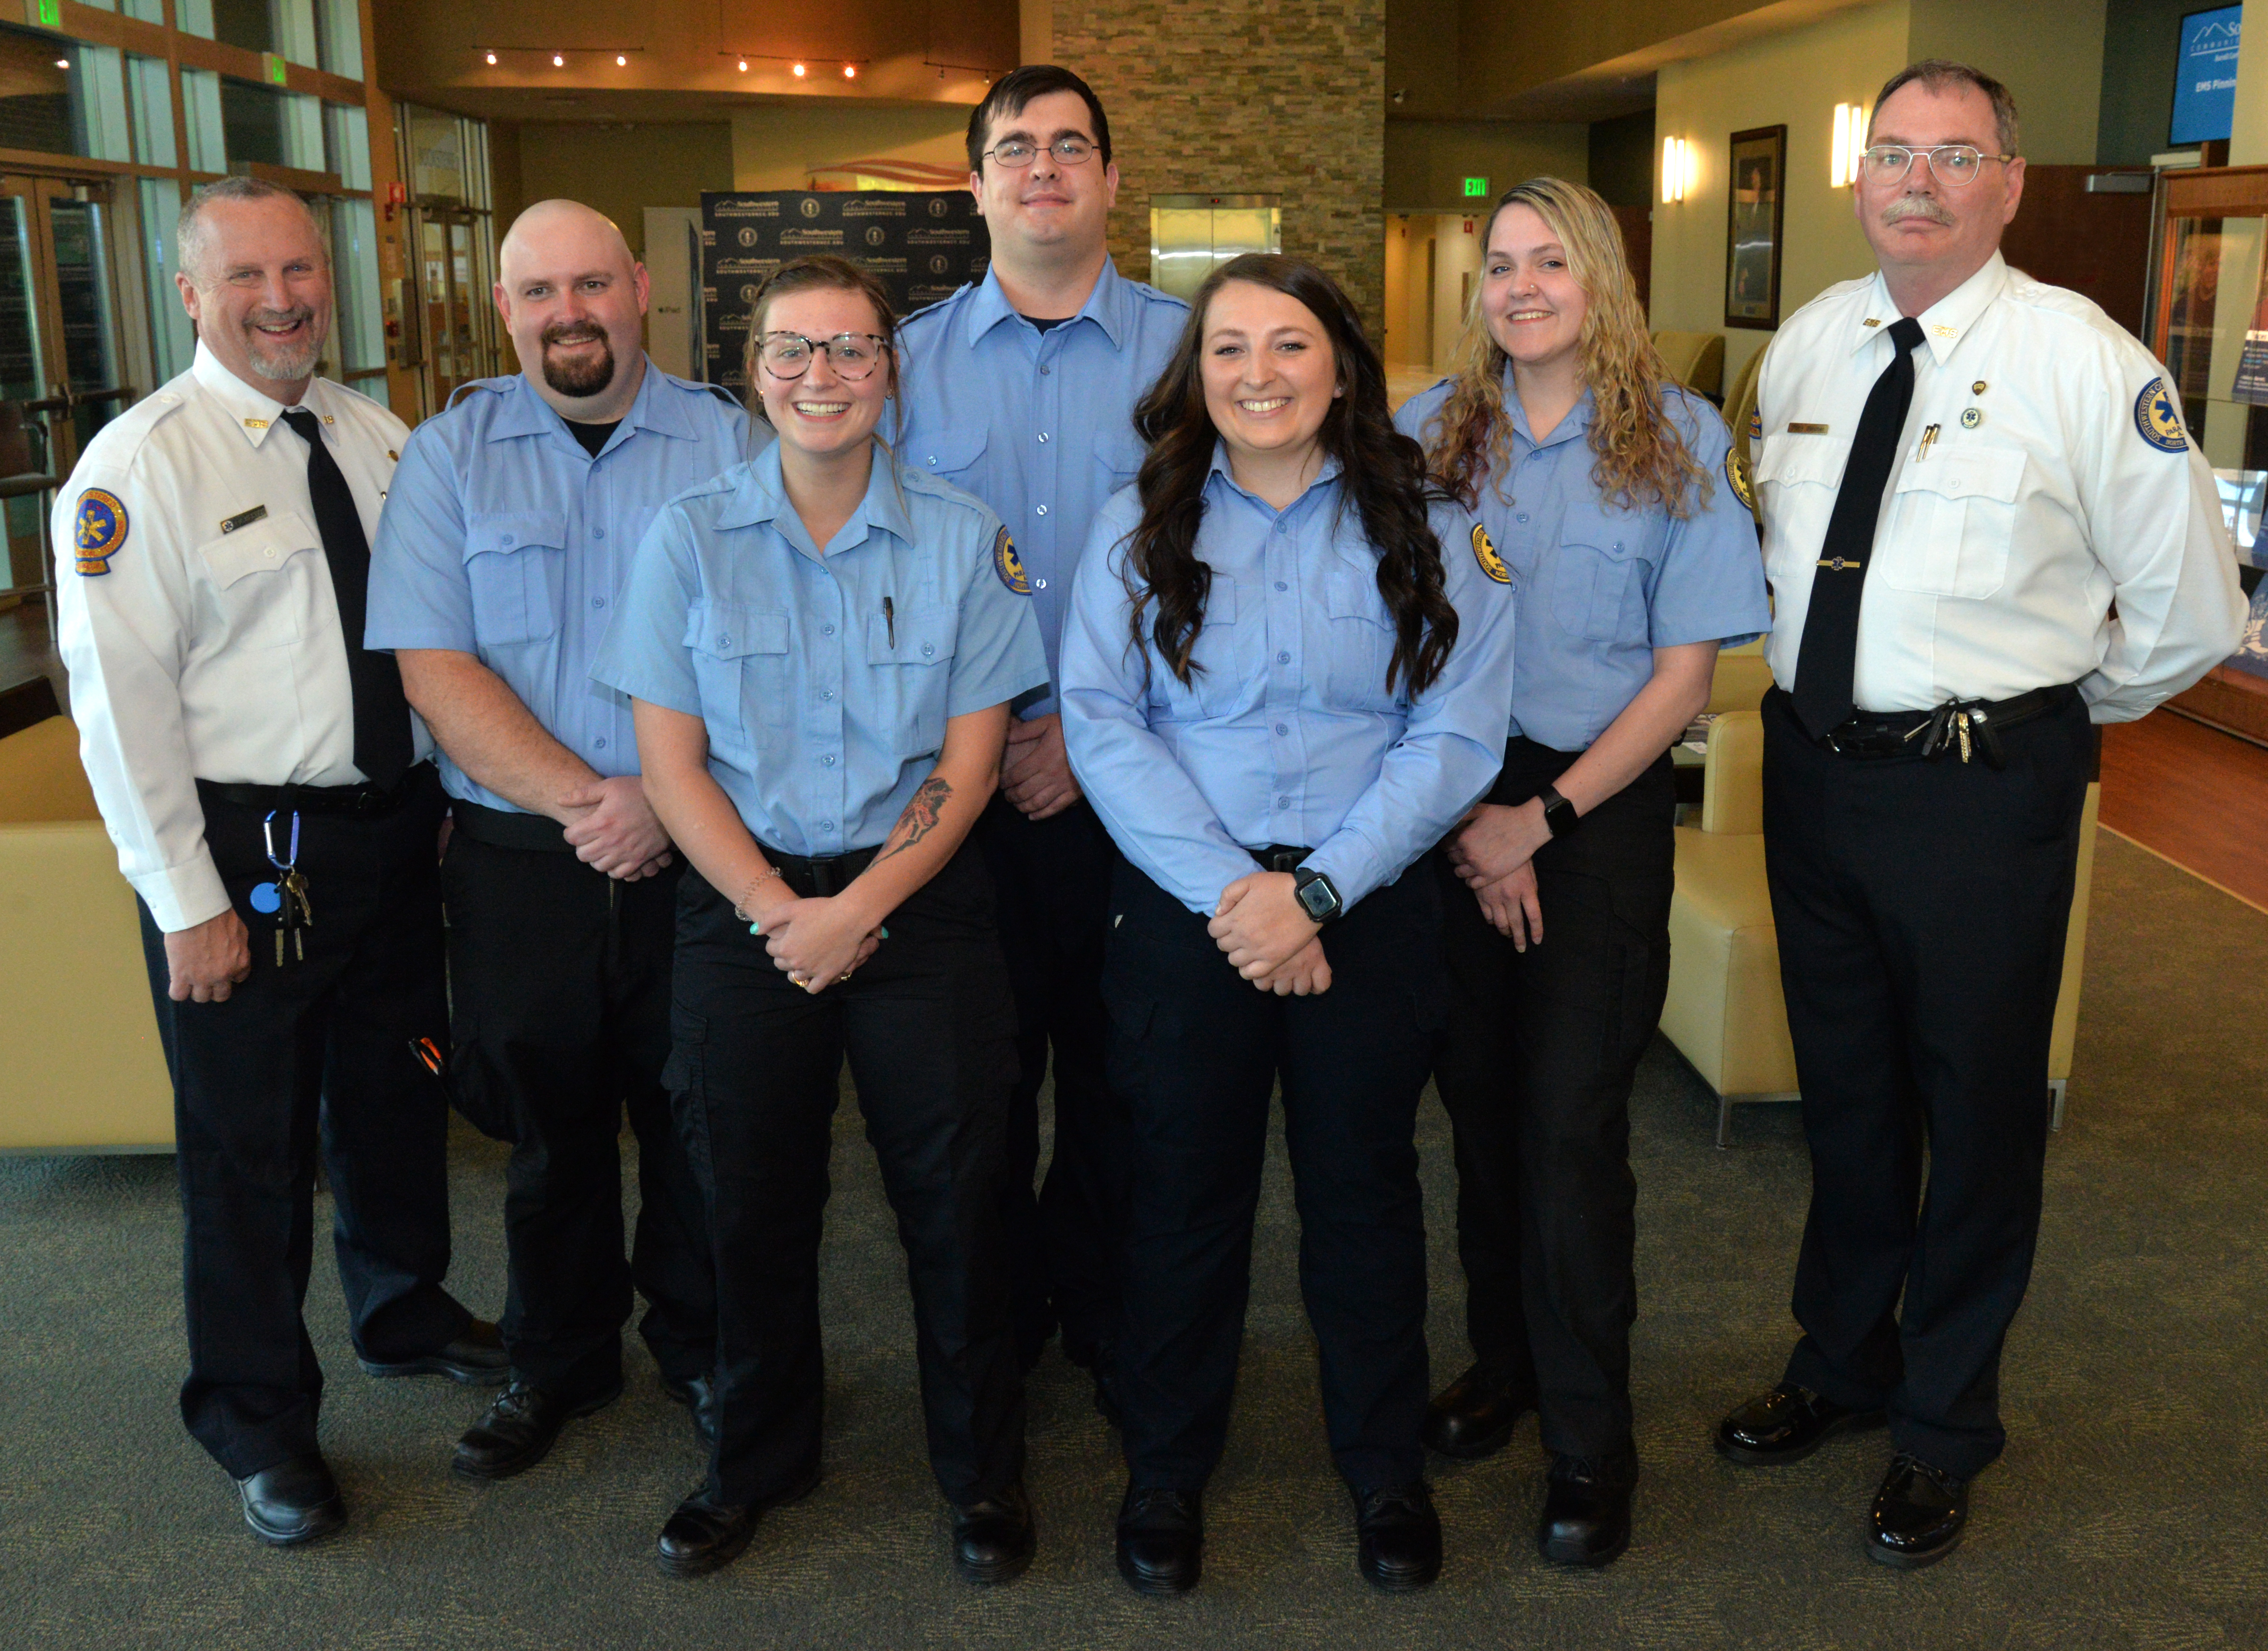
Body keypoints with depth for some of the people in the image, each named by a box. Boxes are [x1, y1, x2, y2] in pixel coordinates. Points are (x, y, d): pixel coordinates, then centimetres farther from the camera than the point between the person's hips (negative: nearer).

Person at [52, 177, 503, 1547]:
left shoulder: (377, 437, 5)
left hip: (398, 823, 6)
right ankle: (259, 1419, 28)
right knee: (250, 1143, 7)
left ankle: (407, 1315, 47)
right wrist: (189, 904, -17)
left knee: (400, 1093, 22)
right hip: (249, 851, -6)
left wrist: (462, 792, 8)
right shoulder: (142, 464, -13)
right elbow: (120, 700, -15)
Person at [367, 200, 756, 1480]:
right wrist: (586, 799, -14)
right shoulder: (450, 453, 3)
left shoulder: (725, 441, 2)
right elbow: (436, 669, -5)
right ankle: (560, 1362, 34)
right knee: (549, 1127, 13)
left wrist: (663, 797, -16)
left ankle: (701, 1349, 32)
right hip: (519, 861, 1)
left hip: (696, 857, 0)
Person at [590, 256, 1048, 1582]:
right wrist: (776, 912, -12)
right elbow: (671, 761, -2)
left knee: (954, 1197, 3)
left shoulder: (962, 537, -1)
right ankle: (759, 1458, 32)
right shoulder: (688, 541, 1)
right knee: (753, 1199, 10)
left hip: (919, 898, -1)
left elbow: (970, 761, -3)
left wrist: (860, 908, -13)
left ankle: (983, 1467, 24)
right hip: (743, 903, 1)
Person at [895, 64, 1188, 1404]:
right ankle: (991, 1319, 29)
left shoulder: (1187, 351, 2)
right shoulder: (908, 361, 6)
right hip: (959, 778, 1)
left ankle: (1107, 1318, 29)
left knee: (1122, 1058, 9)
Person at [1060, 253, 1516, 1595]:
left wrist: (1315, 890, -15)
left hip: (1372, 909, 0)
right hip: (1188, 908, 1)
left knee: (1365, 1185, 11)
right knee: (1186, 1185, 9)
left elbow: (1458, 737, -5)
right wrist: (1230, 891, -15)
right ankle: (1168, 1469, 28)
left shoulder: (1429, 532, 3)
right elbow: (1104, 725, -5)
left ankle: (1387, 1469, 30)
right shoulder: (1140, 529, 5)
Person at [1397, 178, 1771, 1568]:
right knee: (1478, 1099, 10)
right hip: (1453, 802, 3)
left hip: (1602, 809, -2)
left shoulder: (1681, 439, -2)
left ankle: (1591, 1440, 12)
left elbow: (1685, 672, -4)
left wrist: (1543, 817, -11)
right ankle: (1502, 1361, 30)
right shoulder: (1431, 432, 4)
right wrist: (1465, 818, -8)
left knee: (1570, 1123, -3)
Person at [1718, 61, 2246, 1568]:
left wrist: (2055, 709, 3)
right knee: (1844, 1092, 19)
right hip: (1812, 764, 5)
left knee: (1979, 1114, 9)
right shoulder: (1808, 344, 5)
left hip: (1984, 790, -5)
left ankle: (1944, 1431, 29)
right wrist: (1820, 682, 12)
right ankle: (1842, 1363, 41)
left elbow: (2190, 609, -6)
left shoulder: (2085, 362, -11)